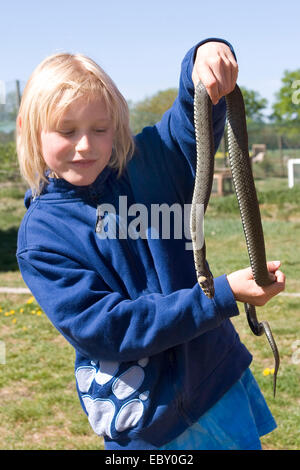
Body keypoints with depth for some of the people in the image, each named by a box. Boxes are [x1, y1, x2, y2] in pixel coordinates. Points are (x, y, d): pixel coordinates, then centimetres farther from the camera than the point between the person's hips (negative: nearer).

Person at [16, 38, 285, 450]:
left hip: (221, 378, 4)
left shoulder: (145, 164, -2)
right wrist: (223, 296, -26)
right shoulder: (40, 237, -13)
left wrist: (207, 54, -37)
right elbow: (104, 328, -20)